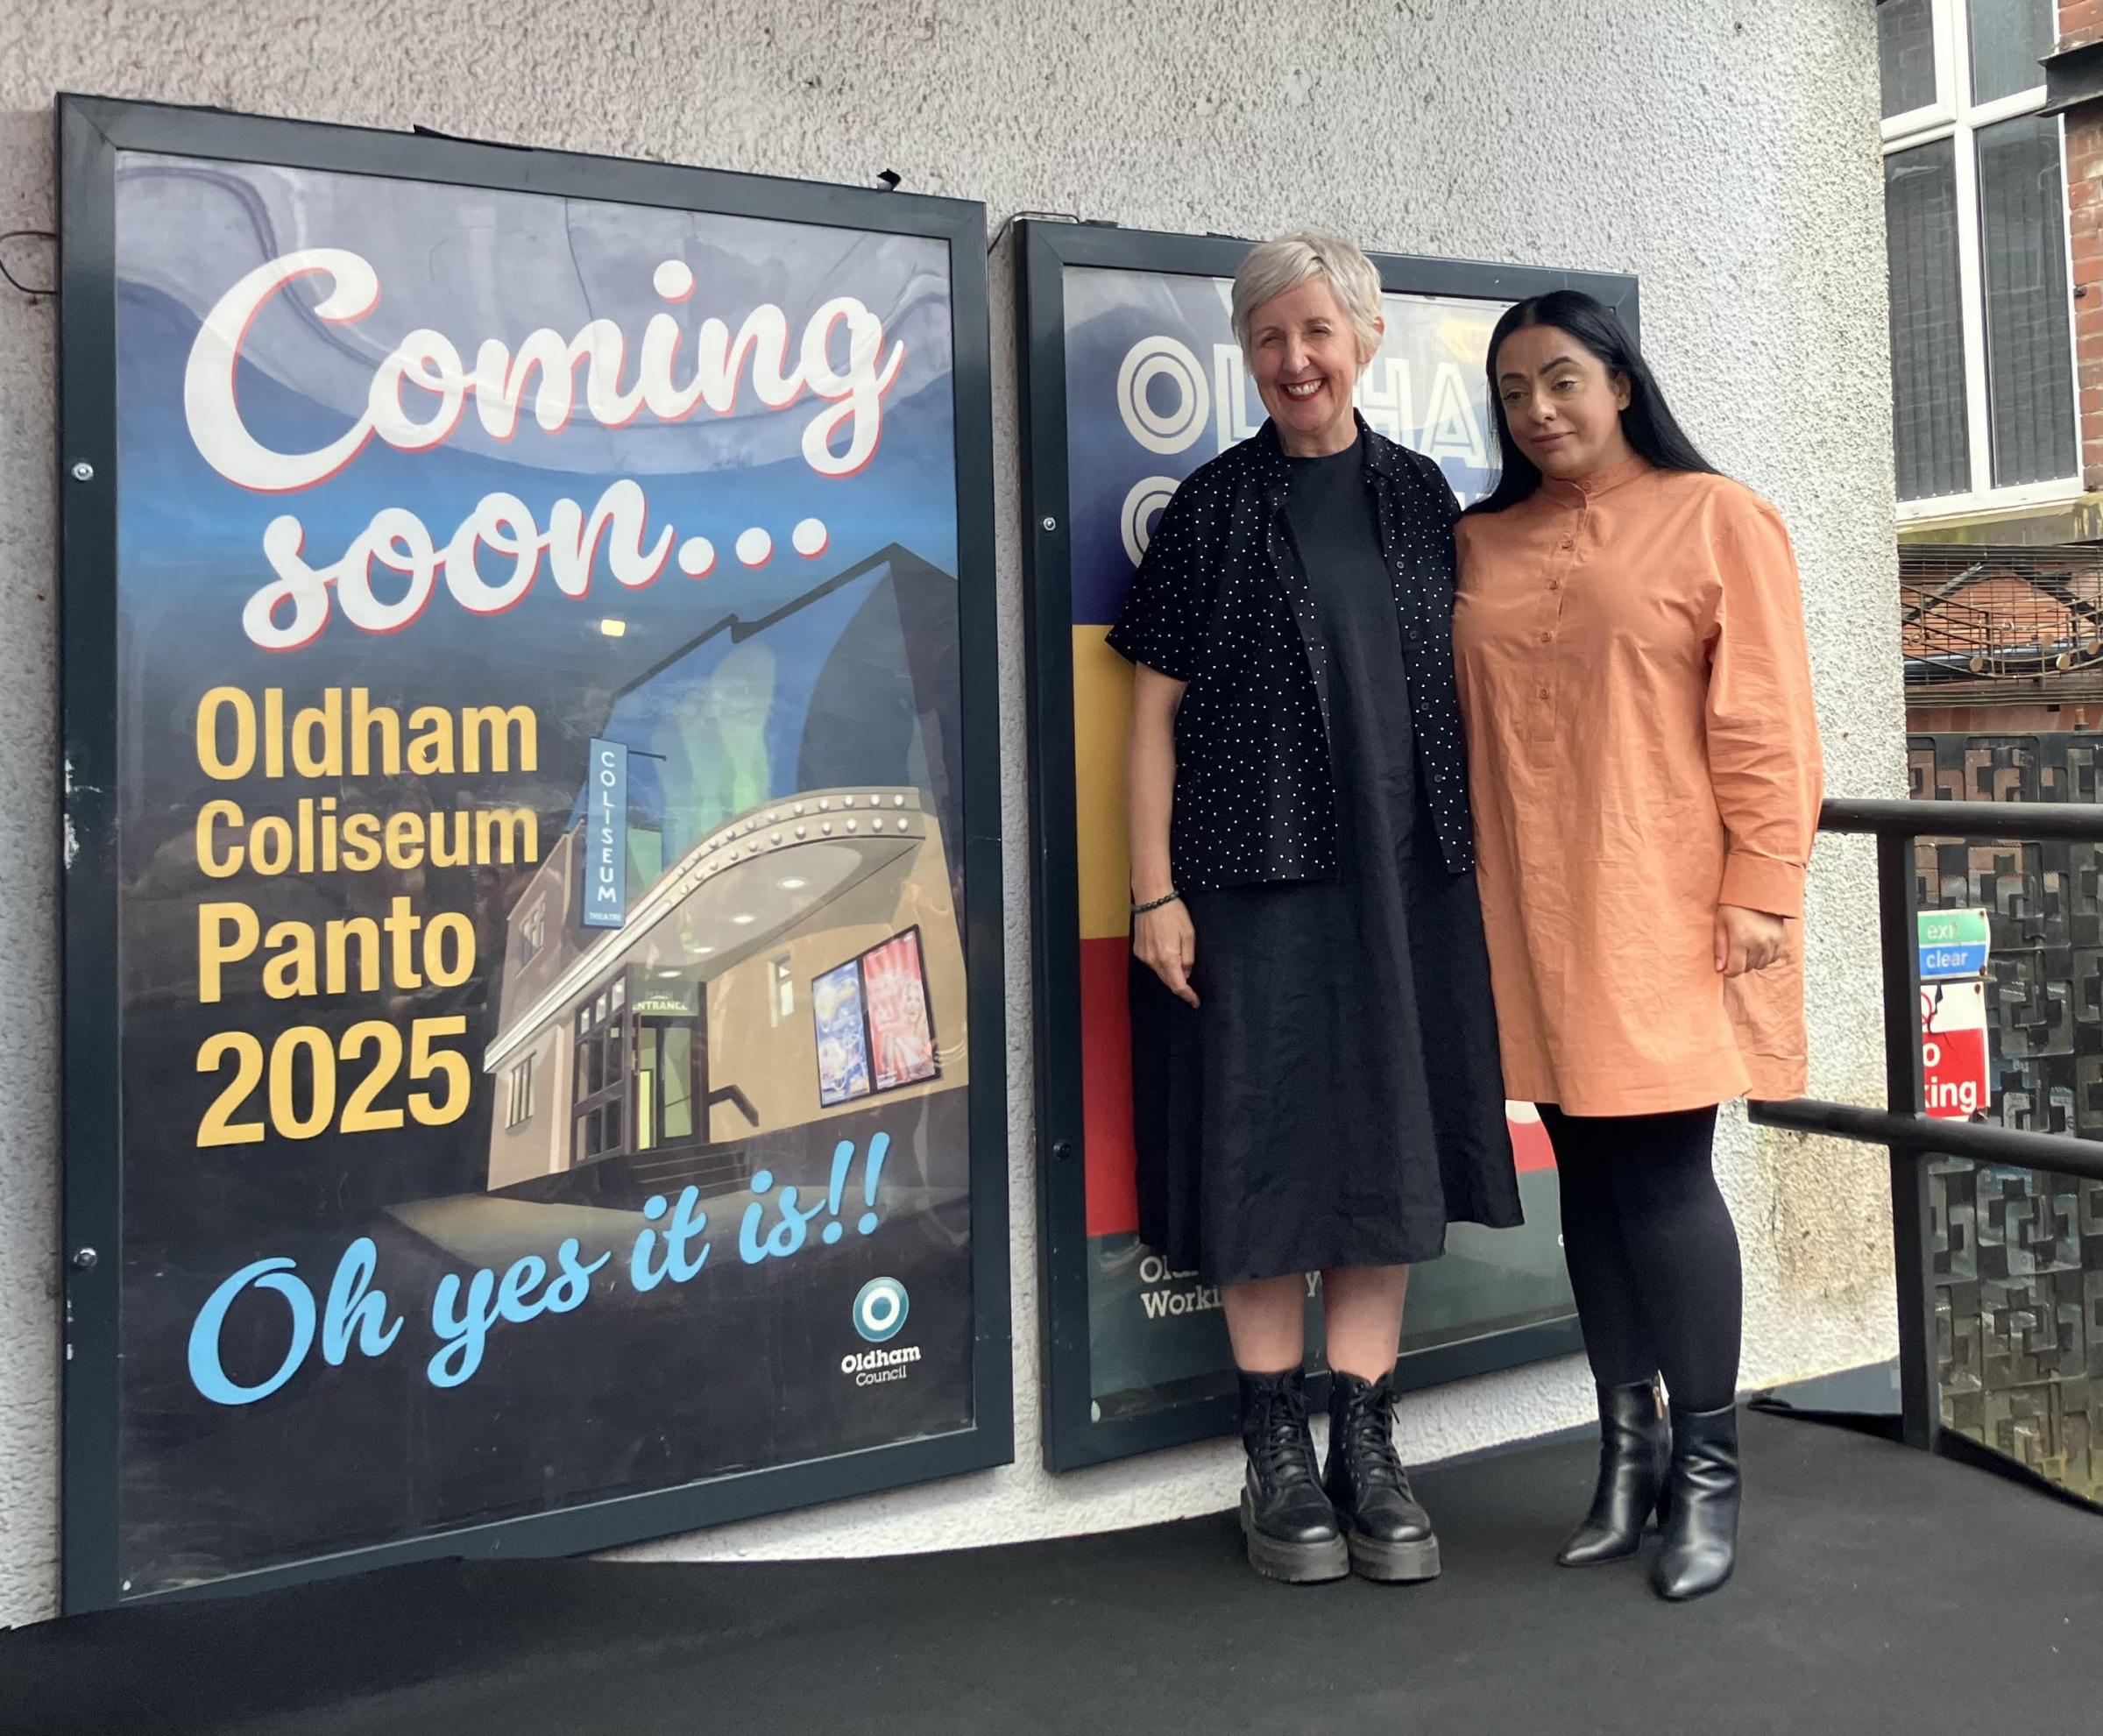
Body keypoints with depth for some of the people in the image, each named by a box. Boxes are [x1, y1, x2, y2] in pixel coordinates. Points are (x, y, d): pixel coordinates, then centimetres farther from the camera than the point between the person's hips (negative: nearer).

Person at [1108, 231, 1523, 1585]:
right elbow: (1156, 709, -1)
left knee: (1390, 1144, 6)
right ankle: (1279, 1455, 14)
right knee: (1264, 1151, 1)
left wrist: (1480, 855, 8)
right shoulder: (1214, 509, 2)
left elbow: (1457, 688, 14)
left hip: (1403, 870, 3)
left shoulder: (1420, 496, 11)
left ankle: (1368, 1447, 17)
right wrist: (1156, 891, -8)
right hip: (1253, 871, -3)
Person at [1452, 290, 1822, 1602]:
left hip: (1661, 913, -4)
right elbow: (1462, 725, 11)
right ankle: (1630, 1448, 21)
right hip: (1533, 920, 4)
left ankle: (1708, 1469, 12)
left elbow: (1765, 721, -4)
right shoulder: (1480, 548, 12)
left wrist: (1761, 889, -10)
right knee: (1589, 1175, 9)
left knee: (1663, 1173, -4)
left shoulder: (1716, 520, 1)